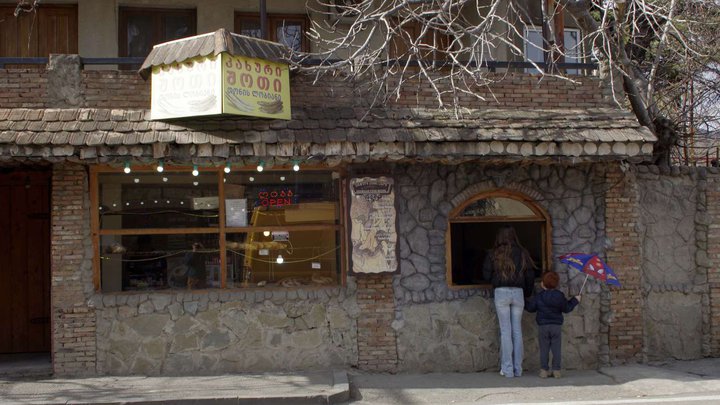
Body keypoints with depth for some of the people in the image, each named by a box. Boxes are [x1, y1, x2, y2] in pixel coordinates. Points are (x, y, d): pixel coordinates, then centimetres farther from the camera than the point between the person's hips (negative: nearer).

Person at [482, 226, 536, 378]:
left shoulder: (493, 254, 0)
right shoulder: (522, 253, 6)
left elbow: (486, 275, 0)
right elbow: (530, 276, 8)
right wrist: (527, 294, 20)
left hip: (501, 292, -2)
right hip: (518, 292, 2)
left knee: (505, 331, 2)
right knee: (517, 331, 8)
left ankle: (507, 369, 1)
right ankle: (517, 369, 9)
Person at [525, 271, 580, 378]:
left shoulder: (539, 297, -4)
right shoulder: (560, 296, -2)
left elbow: (530, 308, 1)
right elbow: (566, 309, 4)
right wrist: (575, 300, 17)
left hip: (542, 327, 0)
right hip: (557, 326, 1)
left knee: (544, 350, 5)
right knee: (556, 349, 5)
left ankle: (544, 370, 1)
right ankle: (556, 370, 2)